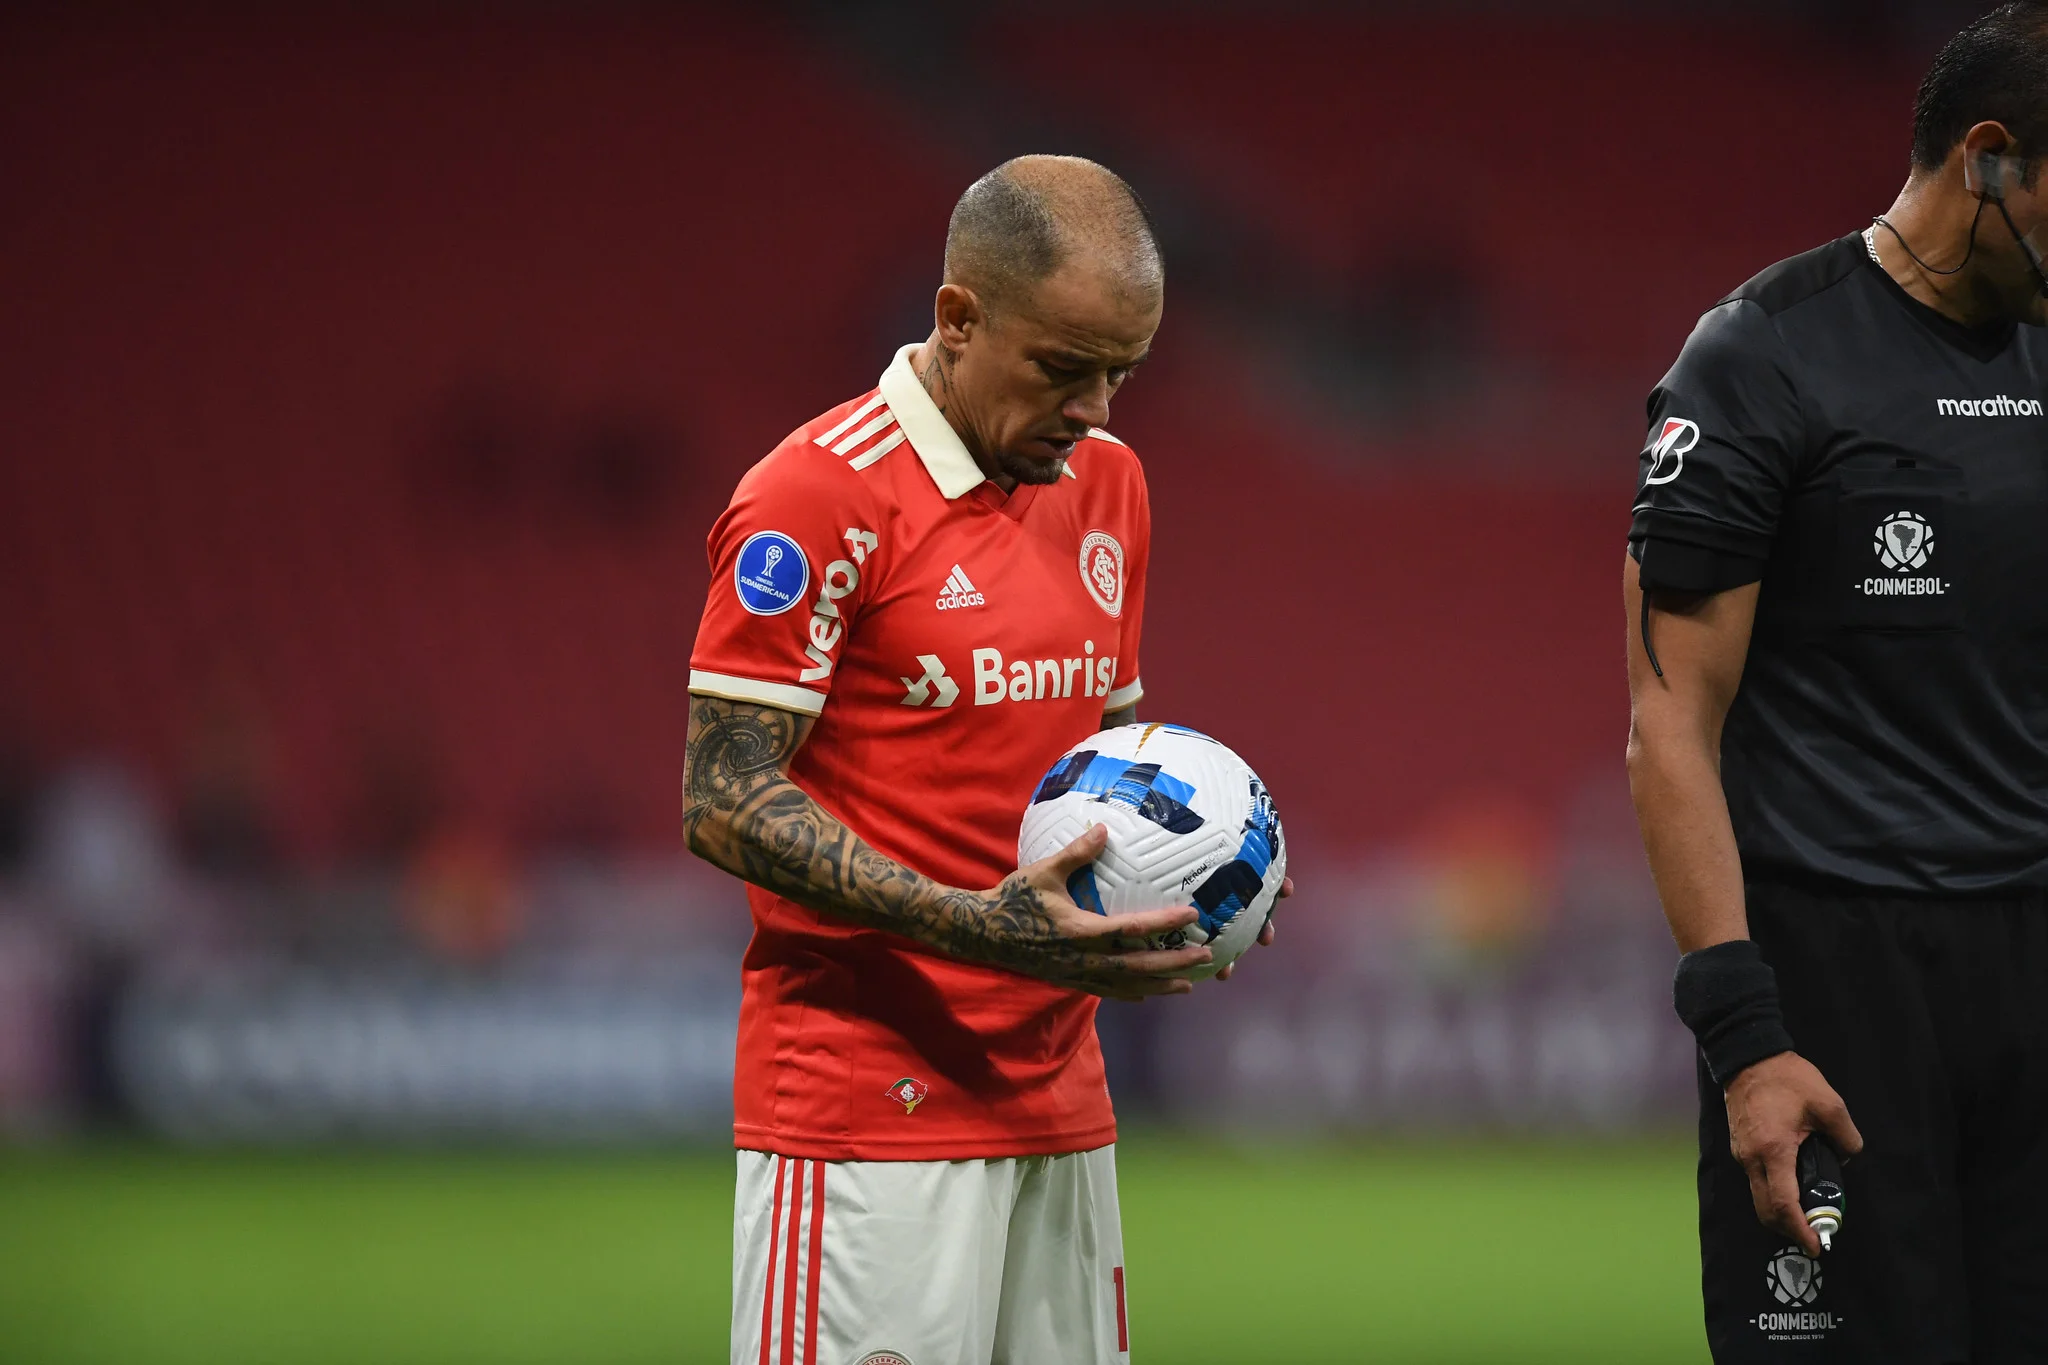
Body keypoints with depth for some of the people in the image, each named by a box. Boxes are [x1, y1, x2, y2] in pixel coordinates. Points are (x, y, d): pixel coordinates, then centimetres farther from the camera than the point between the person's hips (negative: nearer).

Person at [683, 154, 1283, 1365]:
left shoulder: (1110, 482, 13)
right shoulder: (821, 494, -10)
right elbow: (726, 801, -13)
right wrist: (975, 927, -22)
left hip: (1058, 1102, 7)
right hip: (865, 1114, -7)